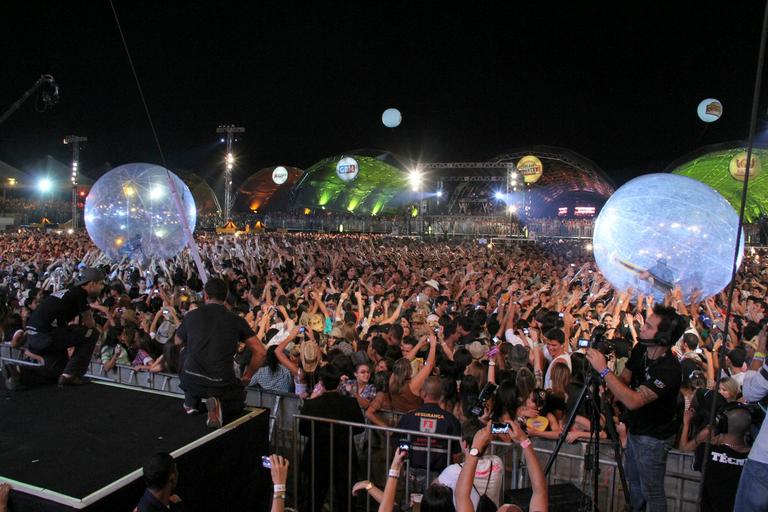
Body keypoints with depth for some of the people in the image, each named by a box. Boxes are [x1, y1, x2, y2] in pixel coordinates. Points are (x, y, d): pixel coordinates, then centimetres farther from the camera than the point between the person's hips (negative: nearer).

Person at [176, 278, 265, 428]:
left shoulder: (192, 315, 5)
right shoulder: (236, 320, 2)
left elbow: (178, 342, 25)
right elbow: (260, 351, 1)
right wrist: (247, 377, 15)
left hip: (190, 381, 3)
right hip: (222, 385, -3)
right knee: (238, 402, 29)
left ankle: (191, 402, 22)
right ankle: (220, 405, -6)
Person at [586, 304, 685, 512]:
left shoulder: (670, 370, -32)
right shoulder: (641, 349, -8)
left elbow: (634, 401, -37)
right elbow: (624, 378, 5)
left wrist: (603, 370, -37)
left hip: (653, 436, -8)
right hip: (636, 428, 8)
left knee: (652, 491, 9)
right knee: (633, 480, 26)